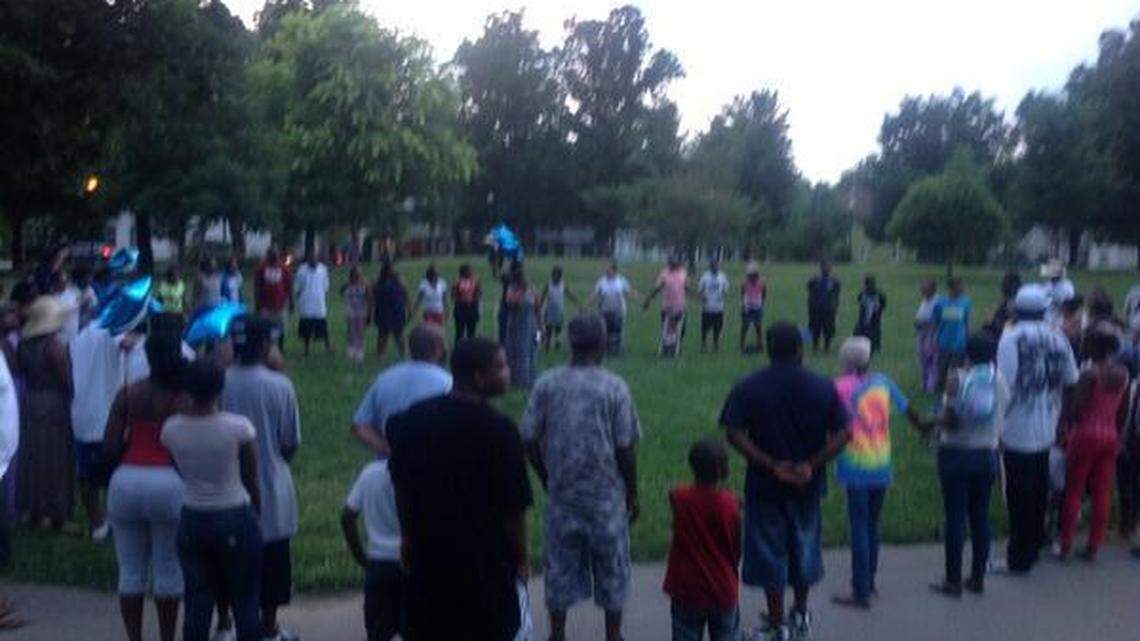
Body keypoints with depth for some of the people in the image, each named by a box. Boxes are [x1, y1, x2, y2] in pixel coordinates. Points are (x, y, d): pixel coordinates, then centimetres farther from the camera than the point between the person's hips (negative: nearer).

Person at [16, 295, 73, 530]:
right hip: (53, 404, -7)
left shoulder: (24, 342, 2)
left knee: (32, 455, 15)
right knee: (54, 458, 1)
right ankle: (56, 514, 7)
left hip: (29, 403, 7)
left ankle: (33, 509, 24)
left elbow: (21, 370, 11)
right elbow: (66, 379, -15)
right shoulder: (54, 344, -18)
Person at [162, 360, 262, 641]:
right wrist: (257, 510, 9)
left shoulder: (171, 428, -7)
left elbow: (179, 472, 4)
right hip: (235, 520, -3)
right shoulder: (239, 427, -16)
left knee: (197, 603, 12)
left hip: (192, 522, 3)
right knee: (245, 602, 10)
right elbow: (251, 480, -6)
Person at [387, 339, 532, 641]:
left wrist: (407, 536, 20)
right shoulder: (499, 429, -19)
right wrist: (520, 559, -2)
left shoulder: (414, 417, -2)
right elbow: (513, 506, -15)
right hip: (485, 559, -5)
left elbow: (400, 484, 7)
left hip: (427, 551, 5)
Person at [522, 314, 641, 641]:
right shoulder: (614, 387, -12)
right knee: (611, 569, 15)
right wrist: (632, 493, 3)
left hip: (561, 494, 2)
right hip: (606, 497, -2)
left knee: (560, 567, 15)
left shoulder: (547, 384, -5)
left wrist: (546, 479, 12)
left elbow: (529, 439, -3)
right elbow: (625, 448, -10)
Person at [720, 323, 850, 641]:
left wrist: (771, 465, -18)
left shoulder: (748, 388, -9)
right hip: (808, 484, 2)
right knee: (804, 546, 21)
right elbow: (842, 434, -10)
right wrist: (811, 465, -13)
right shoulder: (823, 388, -4)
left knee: (769, 552, 10)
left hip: (765, 484, -2)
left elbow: (734, 434, -17)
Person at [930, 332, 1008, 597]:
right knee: (981, 516, 12)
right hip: (987, 455, 4)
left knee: (955, 517, 2)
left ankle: (953, 581, 7)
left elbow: (949, 421, -18)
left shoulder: (958, 380, -15)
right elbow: (1002, 417, 4)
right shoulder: (1001, 381, -1)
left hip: (956, 454, -4)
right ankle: (978, 578, 20)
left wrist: (938, 420, 2)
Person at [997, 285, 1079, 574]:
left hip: (1017, 431, -5)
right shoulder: (1057, 338, -1)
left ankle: (1020, 555, 12)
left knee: (1019, 496, 4)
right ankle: (1034, 545, 32)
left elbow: (1006, 382, -19)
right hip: (1046, 430, 5)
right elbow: (1071, 379, 7)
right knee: (1039, 492, 18)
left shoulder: (1011, 337, -15)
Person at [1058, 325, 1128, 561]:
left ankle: (1066, 545, 9)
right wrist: (1117, 434, 17)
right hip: (1110, 436, 5)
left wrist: (1066, 432, -2)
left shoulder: (1090, 372, -16)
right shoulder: (1123, 373, 3)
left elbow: (1076, 408, -15)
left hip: (1086, 434, -5)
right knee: (1102, 493, 9)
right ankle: (1094, 546, 16)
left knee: (1074, 491, 5)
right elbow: (1122, 410, 8)